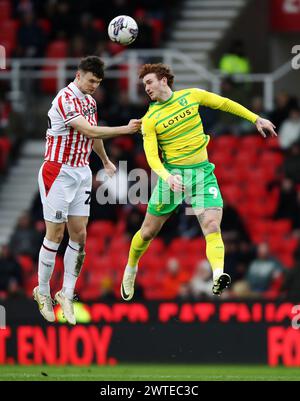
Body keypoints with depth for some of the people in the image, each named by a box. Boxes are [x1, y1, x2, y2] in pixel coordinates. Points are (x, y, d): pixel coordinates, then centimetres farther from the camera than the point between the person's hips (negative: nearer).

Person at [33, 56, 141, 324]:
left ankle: (67, 294, 7)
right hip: (58, 173, -7)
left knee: (79, 235, 1)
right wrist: (125, 129, -29)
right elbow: (89, 131, -27)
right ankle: (43, 292, 12)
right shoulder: (65, 99, -17)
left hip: (82, 173, 7)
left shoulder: (90, 101, 10)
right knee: (55, 235, -3)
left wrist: (106, 161, 40)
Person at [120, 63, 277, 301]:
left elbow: (224, 104, 15)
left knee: (212, 227, -22)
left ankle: (218, 276, -39)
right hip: (172, 175, 0)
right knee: (148, 232, 8)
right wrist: (167, 176, -31)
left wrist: (256, 119, 16)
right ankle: (131, 269, 36)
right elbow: (152, 156, -11)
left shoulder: (191, 96, 2)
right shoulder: (149, 119, -4)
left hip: (203, 172, 0)